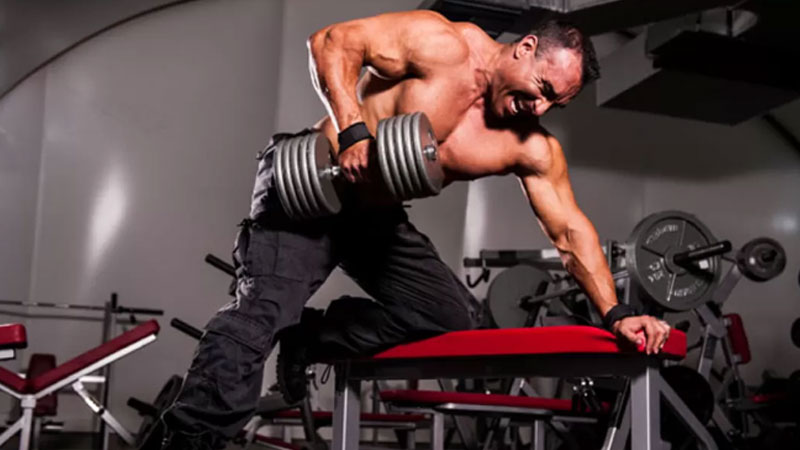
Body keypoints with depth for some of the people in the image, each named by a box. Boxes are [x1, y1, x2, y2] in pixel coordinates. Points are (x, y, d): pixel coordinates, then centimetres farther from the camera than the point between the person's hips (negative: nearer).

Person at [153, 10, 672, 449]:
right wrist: (352, 130, -30)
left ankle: (311, 338, 6)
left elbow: (570, 231, -1)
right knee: (265, 306, -23)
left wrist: (615, 312, -10)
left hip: (377, 216, 7)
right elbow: (332, 42, -18)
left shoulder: (533, 148, -5)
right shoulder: (444, 46, -19)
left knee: (456, 316, 1)